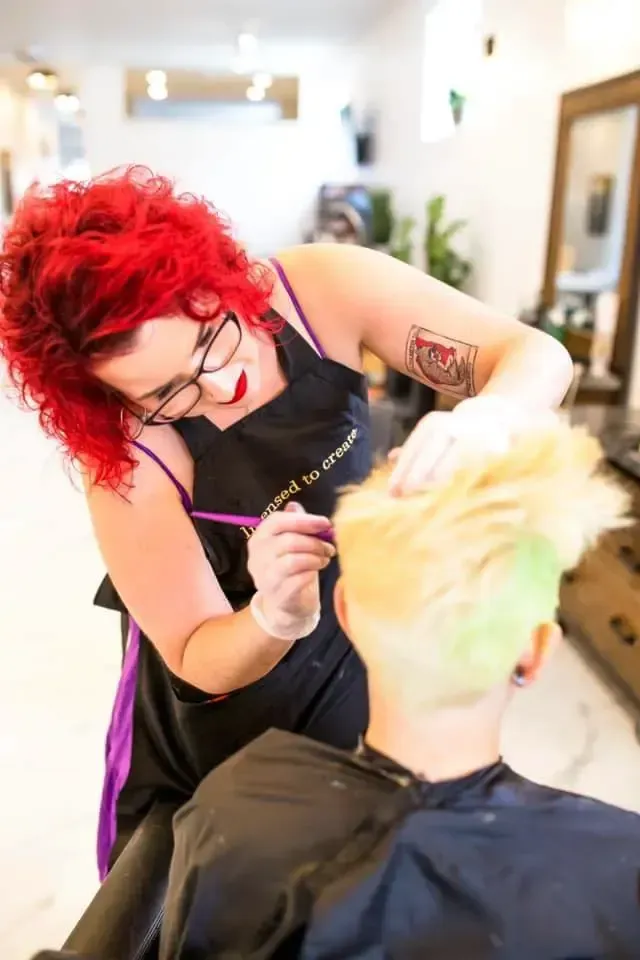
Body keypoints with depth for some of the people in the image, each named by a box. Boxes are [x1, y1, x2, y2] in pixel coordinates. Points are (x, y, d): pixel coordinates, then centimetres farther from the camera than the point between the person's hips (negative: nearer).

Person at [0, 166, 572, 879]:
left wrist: (484, 419, -44)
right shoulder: (125, 452, -28)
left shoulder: (320, 288, -23)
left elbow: (539, 356, -21)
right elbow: (198, 661, -21)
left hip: (365, 668, 3)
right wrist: (274, 619, -44)